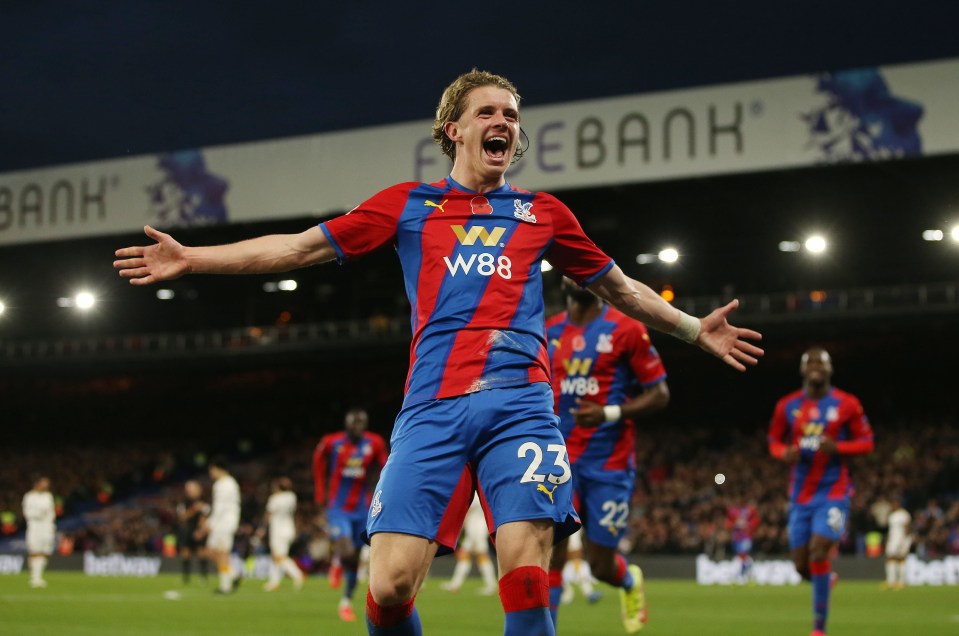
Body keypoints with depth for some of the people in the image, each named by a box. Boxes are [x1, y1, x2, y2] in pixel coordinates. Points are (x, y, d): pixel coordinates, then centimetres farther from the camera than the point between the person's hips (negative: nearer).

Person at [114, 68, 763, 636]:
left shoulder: (543, 213, 19)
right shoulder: (409, 205, 17)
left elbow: (618, 286, 31)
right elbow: (301, 246, 18)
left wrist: (697, 330, 30)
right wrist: (192, 258, 14)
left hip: (520, 404, 0)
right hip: (433, 408, 0)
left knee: (527, 579, -17)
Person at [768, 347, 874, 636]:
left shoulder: (847, 404, -4)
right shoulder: (787, 406, 3)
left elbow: (866, 442, 1)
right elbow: (774, 441, 14)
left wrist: (838, 448, -18)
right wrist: (785, 453, -10)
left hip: (834, 491, -3)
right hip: (801, 494, 3)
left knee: (818, 553, -17)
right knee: (801, 565, 3)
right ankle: (826, 579, 41)